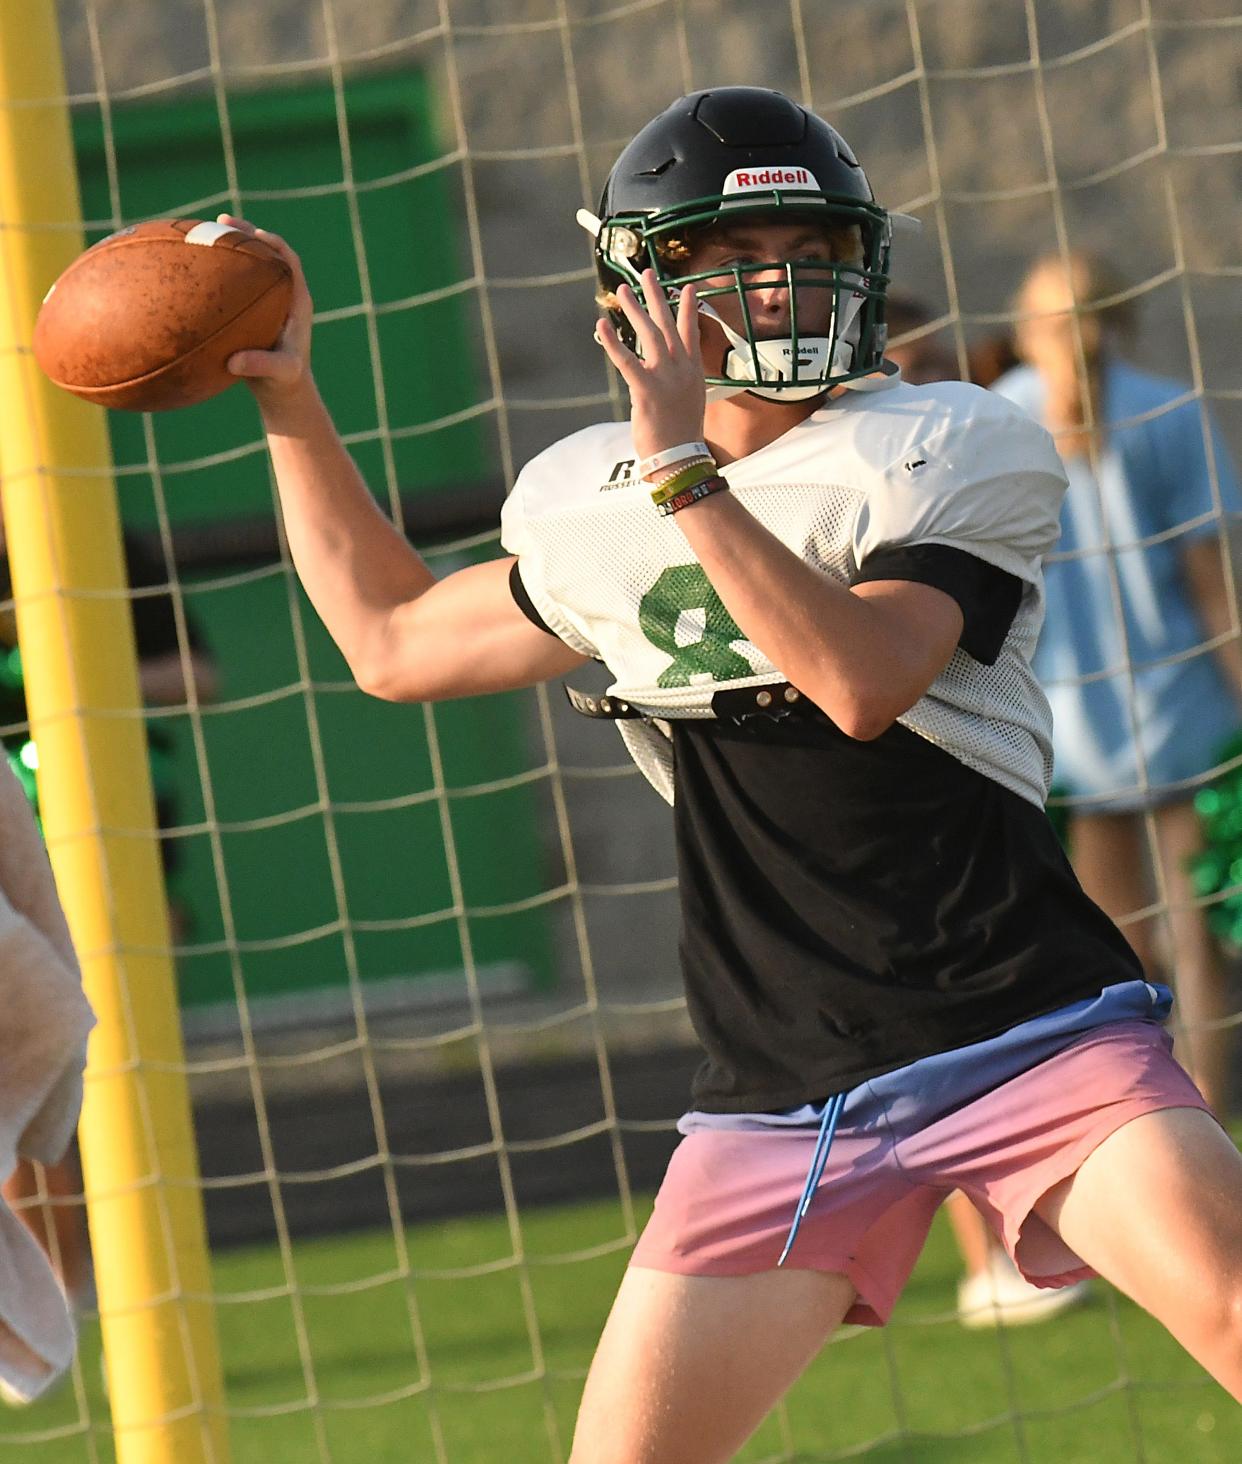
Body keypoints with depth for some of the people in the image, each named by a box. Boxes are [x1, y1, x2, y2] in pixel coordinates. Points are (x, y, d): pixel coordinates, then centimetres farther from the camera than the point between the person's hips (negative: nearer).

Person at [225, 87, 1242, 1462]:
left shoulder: (943, 455, -5)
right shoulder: (599, 509, 10)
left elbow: (865, 680, -22)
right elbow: (395, 639, 27)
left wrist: (687, 473, -23)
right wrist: (290, 401, 22)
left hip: (1024, 1029, -4)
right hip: (780, 1093, 4)